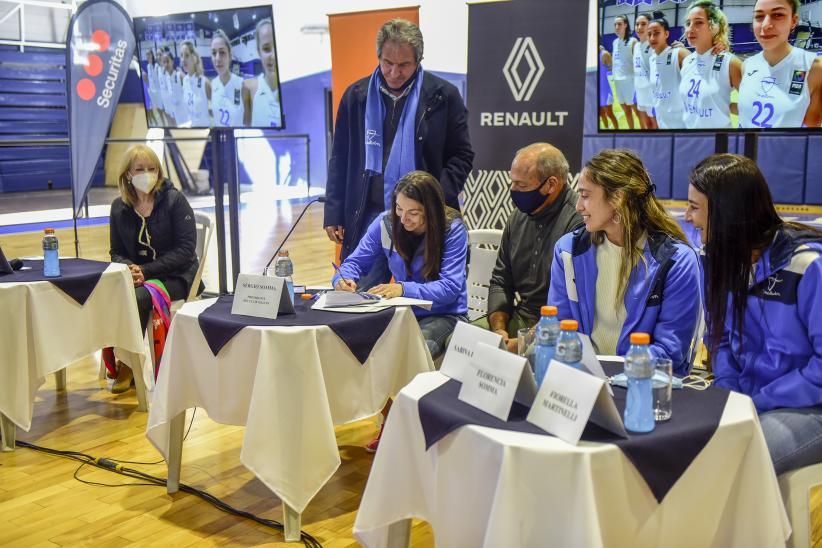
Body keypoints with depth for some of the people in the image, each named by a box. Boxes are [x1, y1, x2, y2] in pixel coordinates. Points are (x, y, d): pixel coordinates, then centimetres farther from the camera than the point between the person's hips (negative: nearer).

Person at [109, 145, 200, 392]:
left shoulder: (174, 200, -7)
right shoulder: (119, 207, 6)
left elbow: (186, 248, -12)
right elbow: (117, 252, 12)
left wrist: (147, 270, -19)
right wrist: (129, 268, -13)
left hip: (175, 275, -4)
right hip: (137, 274, 4)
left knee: (138, 297, -33)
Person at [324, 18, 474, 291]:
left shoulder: (443, 96, 0)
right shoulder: (356, 95, 7)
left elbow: (461, 155, 3)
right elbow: (340, 159, 10)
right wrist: (334, 215, 5)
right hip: (367, 216, 2)